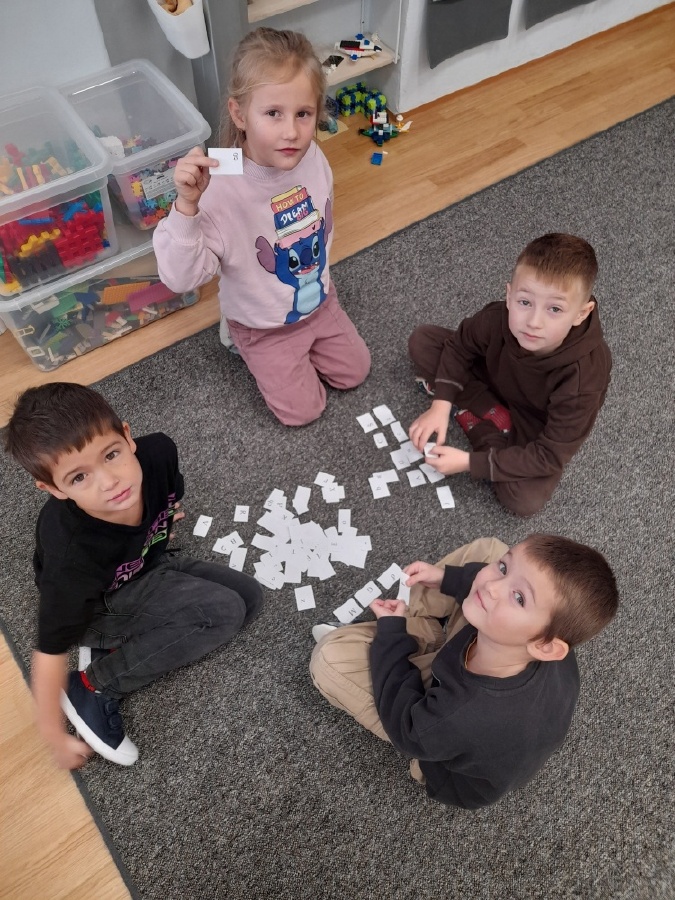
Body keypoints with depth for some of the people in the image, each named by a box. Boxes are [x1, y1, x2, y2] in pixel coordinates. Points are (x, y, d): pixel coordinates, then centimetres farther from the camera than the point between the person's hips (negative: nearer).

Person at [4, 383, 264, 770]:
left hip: (148, 562, 6)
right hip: (101, 607, -6)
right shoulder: (73, 556, -40)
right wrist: (56, 738, -12)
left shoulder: (159, 452, -30)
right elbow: (50, 652, -25)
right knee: (224, 612, -23)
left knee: (249, 596, -3)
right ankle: (94, 685, -7)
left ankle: (113, 646, 0)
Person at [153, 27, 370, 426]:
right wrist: (186, 205, -51)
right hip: (263, 326, -5)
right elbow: (181, 277, -37)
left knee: (355, 372, 16)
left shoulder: (314, 159, -15)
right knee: (303, 410, 5)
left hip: (320, 302, 6)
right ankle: (244, 342, 25)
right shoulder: (220, 188, -34)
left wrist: (322, 278, 15)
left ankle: (304, 345, 37)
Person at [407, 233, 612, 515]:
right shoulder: (499, 317, -31)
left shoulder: (582, 379, -39)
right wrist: (441, 405, -20)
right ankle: (491, 417, -9)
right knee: (422, 340, -9)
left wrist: (470, 462, -31)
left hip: (536, 426, -3)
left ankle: (471, 416, -8)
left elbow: (549, 457, -30)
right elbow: (459, 345, -8)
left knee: (524, 500, -26)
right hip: (494, 382, 3)